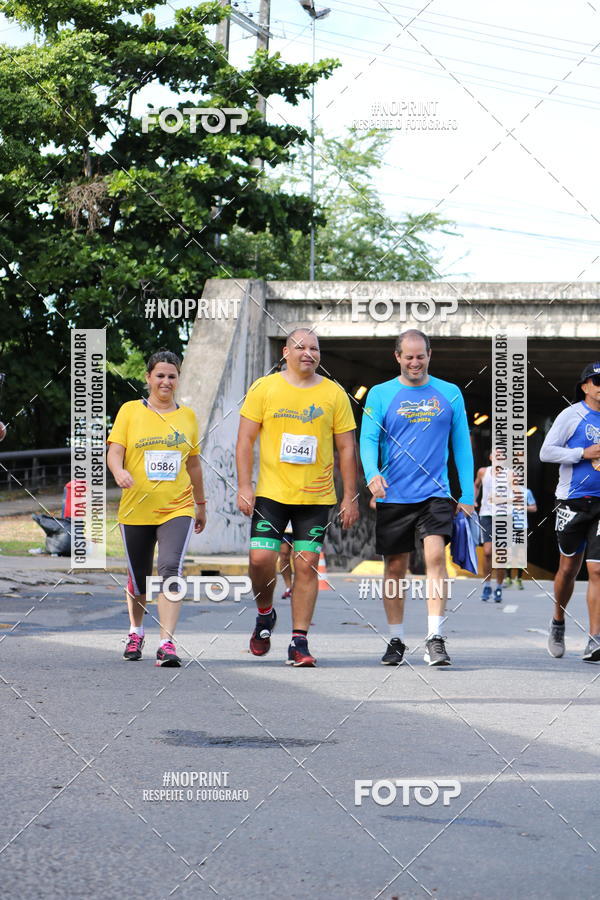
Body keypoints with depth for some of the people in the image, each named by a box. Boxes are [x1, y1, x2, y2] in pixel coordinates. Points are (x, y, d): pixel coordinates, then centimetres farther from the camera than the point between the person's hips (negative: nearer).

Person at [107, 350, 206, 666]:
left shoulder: (187, 416, 10)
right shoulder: (130, 411, 3)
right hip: (136, 509, 0)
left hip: (177, 509, 0)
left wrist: (201, 504, 23)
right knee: (138, 579, 9)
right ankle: (136, 632, 38)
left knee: (170, 569, -20)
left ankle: (167, 644, -23)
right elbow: (114, 452, -4)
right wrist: (119, 471, -26)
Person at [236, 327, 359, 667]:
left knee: (306, 565, -3)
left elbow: (347, 447, 7)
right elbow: (246, 439, 3)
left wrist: (350, 497, 3)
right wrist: (244, 486, -5)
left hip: (316, 496, 1)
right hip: (271, 493, 0)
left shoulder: (334, 394, 5)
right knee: (262, 558, -10)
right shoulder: (264, 388, 3)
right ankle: (265, 615, 19)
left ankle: (299, 642, 2)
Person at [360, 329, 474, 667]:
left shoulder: (450, 394, 7)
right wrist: (372, 473, -23)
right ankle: (397, 641, 19)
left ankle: (435, 639, -19)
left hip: (435, 493, -1)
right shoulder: (380, 394, 4)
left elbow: (462, 445, 10)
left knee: (436, 554, -18)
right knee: (395, 567, 6)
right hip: (393, 497, 1)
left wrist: (467, 496, 6)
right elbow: (368, 439, -2)